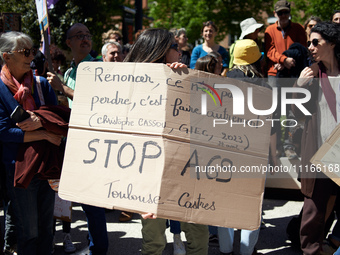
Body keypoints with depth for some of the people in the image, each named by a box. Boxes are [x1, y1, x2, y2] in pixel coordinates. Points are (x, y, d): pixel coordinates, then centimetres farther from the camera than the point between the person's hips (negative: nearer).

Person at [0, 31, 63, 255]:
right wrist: (45, 134, -15)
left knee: (47, 227, 14)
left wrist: (40, 121, -18)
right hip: (20, 168, -5)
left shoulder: (41, 84, 8)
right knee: (29, 232, 3)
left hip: (47, 164, 5)